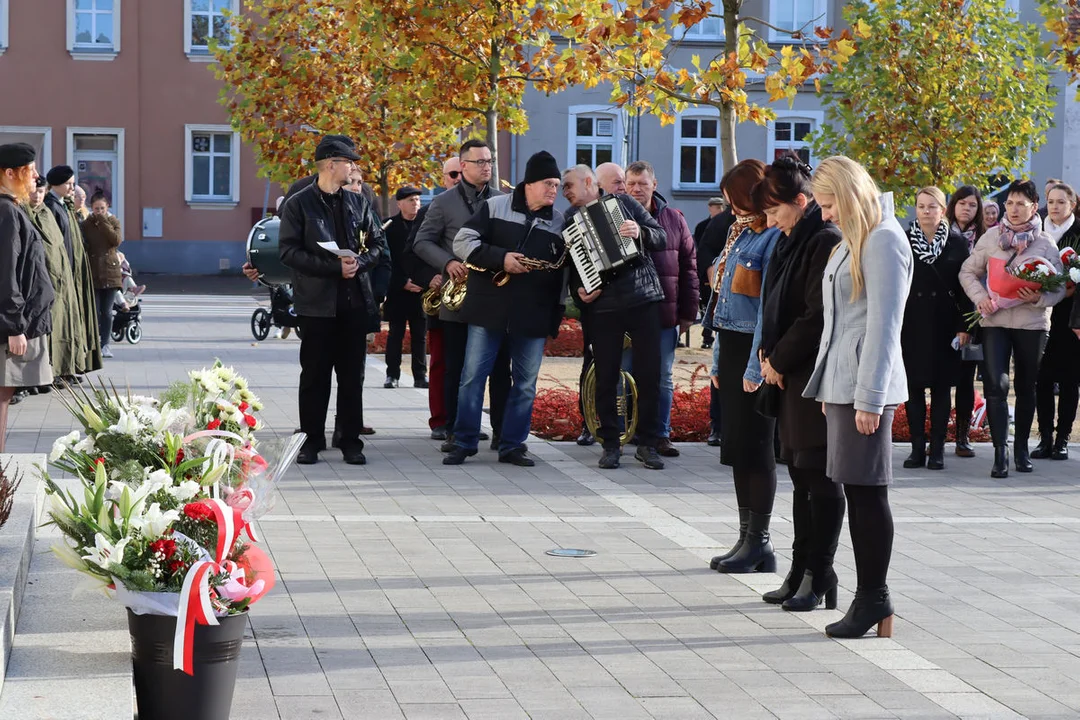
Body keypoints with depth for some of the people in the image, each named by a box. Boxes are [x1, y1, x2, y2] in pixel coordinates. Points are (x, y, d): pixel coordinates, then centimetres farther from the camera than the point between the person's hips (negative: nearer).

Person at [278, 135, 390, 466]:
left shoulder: (358, 202, 11)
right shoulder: (298, 204, -2)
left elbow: (378, 244, 13)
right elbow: (289, 251, -9)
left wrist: (359, 262, -8)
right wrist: (335, 268, -17)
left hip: (355, 302, 3)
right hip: (317, 302, -3)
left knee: (352, 374, 6)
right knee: (315, 374, 3)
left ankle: (351, 440, 12)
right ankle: (312, 439, 12)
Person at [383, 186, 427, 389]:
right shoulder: (390, 226, 1)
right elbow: (387, 259, -3)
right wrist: (403, 282, -10)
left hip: (421, 288, 1)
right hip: (397, 289, -1)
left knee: (419, 334, 3)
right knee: (396, 333, 3)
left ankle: (420, 375, 7)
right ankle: (393, 374, 8)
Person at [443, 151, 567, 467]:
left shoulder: (560, 221, 8)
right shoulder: (495, 206, 0)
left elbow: (563, 270, 13)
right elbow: (463, 241, -5)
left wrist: (557, 312, 6)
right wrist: (501, 258, -16)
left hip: (534, 316, 2)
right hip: (488, 308, -2)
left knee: (526, 384, 5)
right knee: (473, 376, -1)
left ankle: (512, 446, 14)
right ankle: (464, 443, 8)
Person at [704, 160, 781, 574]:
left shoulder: (773, 239, -14)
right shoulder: (740, 235, 15)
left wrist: (757, 366, -19)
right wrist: (718, 359, 17)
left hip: (755, 352, -9)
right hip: (731, 348, 9)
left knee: (754, 447, -3)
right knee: (736, 447, 11)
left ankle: (759, 543, 4)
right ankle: (747, 538, 18)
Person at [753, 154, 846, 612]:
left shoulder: (827, 243, -14)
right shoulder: (790, 242, 15)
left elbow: (818, 316, -19)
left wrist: (779, 359, -10)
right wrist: (769, 354, 7)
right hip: (791, 376, 9)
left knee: (820, 479, -3)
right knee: (801, 476, 13)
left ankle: (820, 576, 3)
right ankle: (801, 572, 19)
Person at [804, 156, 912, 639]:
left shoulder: (883, 240, -10)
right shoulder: (855, 239, 19)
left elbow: (883, 325, -15)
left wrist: (869, 397, -16)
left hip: (866, 386, -9)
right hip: (841, 382, 9)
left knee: (867, 490, -6)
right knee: (855, 491, 7)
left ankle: (875, 598, 0)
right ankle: (868, 597, 10)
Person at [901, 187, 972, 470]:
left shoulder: (957, 243, 2)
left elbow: (965, 286, 1)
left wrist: (964, 326, -5)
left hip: (943, 324, 0)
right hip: (911, 324, 1)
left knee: (941, 386, 3)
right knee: (913, 385, 2)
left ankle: (937, 449, 8)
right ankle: (917, 448, 9)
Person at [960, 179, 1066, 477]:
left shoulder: (1045, 244, 2)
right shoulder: (991, 237, 4)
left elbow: (1060, 286, 2)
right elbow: (968, 272, 11)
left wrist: (1039, 298, -18)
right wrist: (980, 297, -7)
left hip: (1032, 322, 0)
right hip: (995, 320, 0)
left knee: (1026, 387, 11)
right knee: (996, 385, -13)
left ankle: (1021, 447, 24)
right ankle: (1000, 451, -12)